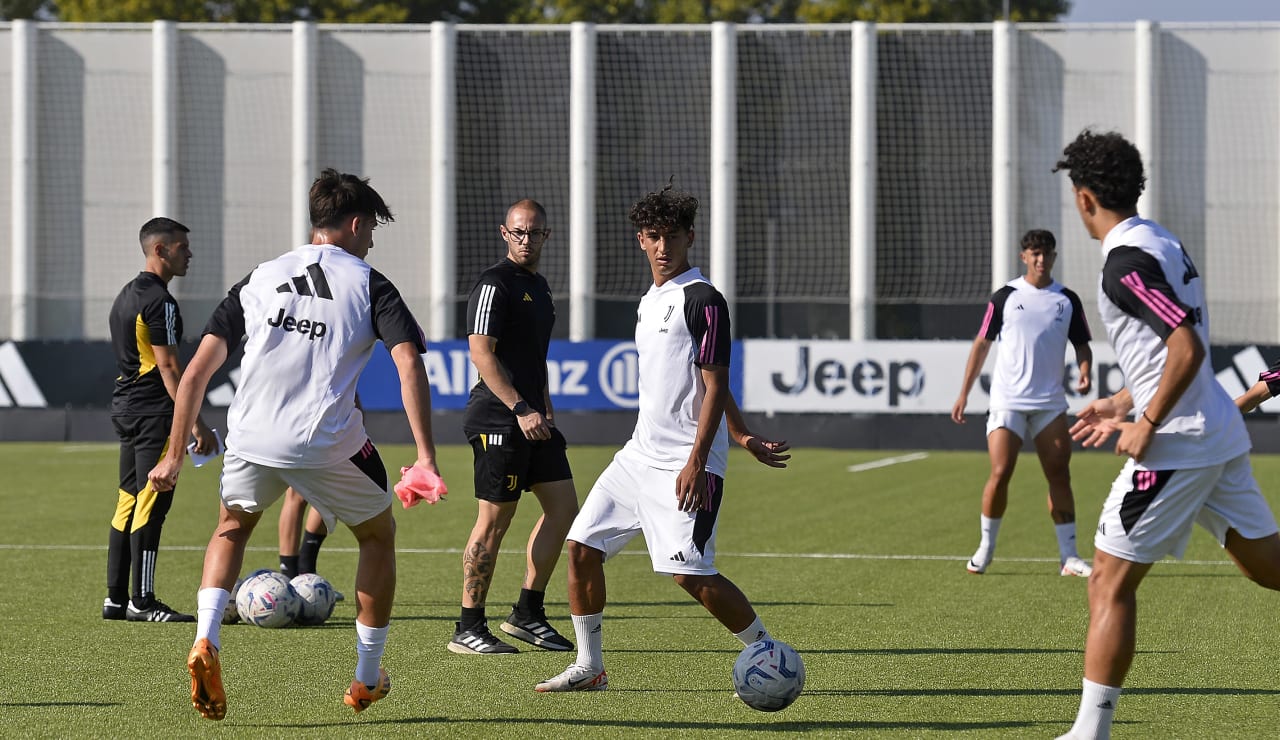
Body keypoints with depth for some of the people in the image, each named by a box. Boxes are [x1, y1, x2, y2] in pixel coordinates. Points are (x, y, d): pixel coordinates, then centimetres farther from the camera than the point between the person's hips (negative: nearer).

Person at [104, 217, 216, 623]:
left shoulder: (126, 296, 16)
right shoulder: (159, 301, -14)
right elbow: (168, 366, -18)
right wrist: (195, 422, -18)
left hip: (124, 407, 10)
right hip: (153, 413, -10)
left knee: (128, 504, 11)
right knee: (151, 505, -8)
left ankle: (116, 598, 13)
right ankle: (142, 602, -9)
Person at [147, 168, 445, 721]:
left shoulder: (258, 279, 16)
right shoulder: (368, 284, 6)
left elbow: (197, 370, 11)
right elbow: (409, 364, -9)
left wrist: (175, 455, 16)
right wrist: (425, 458, -11)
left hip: (252, 438, 3)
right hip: (330, 443, -3)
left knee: (232, 527, 30)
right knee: (378, 535, 23)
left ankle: (206, 640, 6)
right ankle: (367, 680, 26)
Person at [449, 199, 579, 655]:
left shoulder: (538, 286, 19)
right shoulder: (494, 284, -10)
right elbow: (481, 352, -18)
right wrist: (521, 410, -23)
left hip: (530, 418, 9)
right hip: (497, 417, -9)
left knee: (563, 506, 5)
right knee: (494, 520, -7)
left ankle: (528, 613, 14)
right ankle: (468, 630, 0)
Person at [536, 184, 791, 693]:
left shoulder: (702, 299, -11)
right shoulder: (650, 303, 16)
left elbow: (715, 384, -15)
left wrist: (697, 462, -22)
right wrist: (742, 436, 22)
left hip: (686, 461, -9)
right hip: (641, 454, 9)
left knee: (691, 574, -15)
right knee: (582, 547, 4)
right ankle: (589, 668, 14)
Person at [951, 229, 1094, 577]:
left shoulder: (1067, 300, 6)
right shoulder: (1005, 297, 2)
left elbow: (1081, 345, 12)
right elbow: (982, 343, 8)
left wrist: (1084, 375, -9)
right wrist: (963, 394, 6)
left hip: (1050, 402, 2)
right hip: (1007, 401, -2)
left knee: (1059, 474, -2)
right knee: (1000, 473, -10)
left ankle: (1068, 555, 3)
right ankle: (986, 548, 7)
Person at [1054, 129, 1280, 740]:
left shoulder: (1125, 262, -16)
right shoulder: (1164, 243, 14)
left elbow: (1188, 348, -26)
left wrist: (1146, 425, -19)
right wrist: (1124, 403, 25)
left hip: (1175, 445, -9)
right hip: (1221, 435, 9)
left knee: (1110, 583, -3)